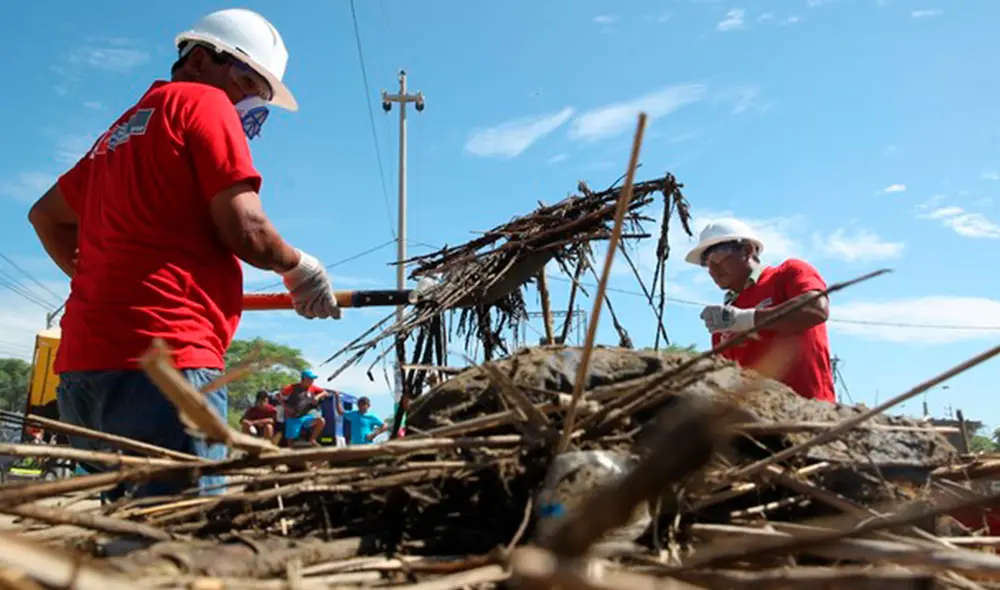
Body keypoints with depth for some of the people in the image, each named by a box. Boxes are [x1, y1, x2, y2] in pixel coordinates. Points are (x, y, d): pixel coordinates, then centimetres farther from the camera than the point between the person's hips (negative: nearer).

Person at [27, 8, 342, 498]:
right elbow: (245, 231, -9)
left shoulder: (123, 129, 25)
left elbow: (46, 215, 32)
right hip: (159, 356, -9)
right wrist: (299, 267, 8)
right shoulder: (204, 103, 1)